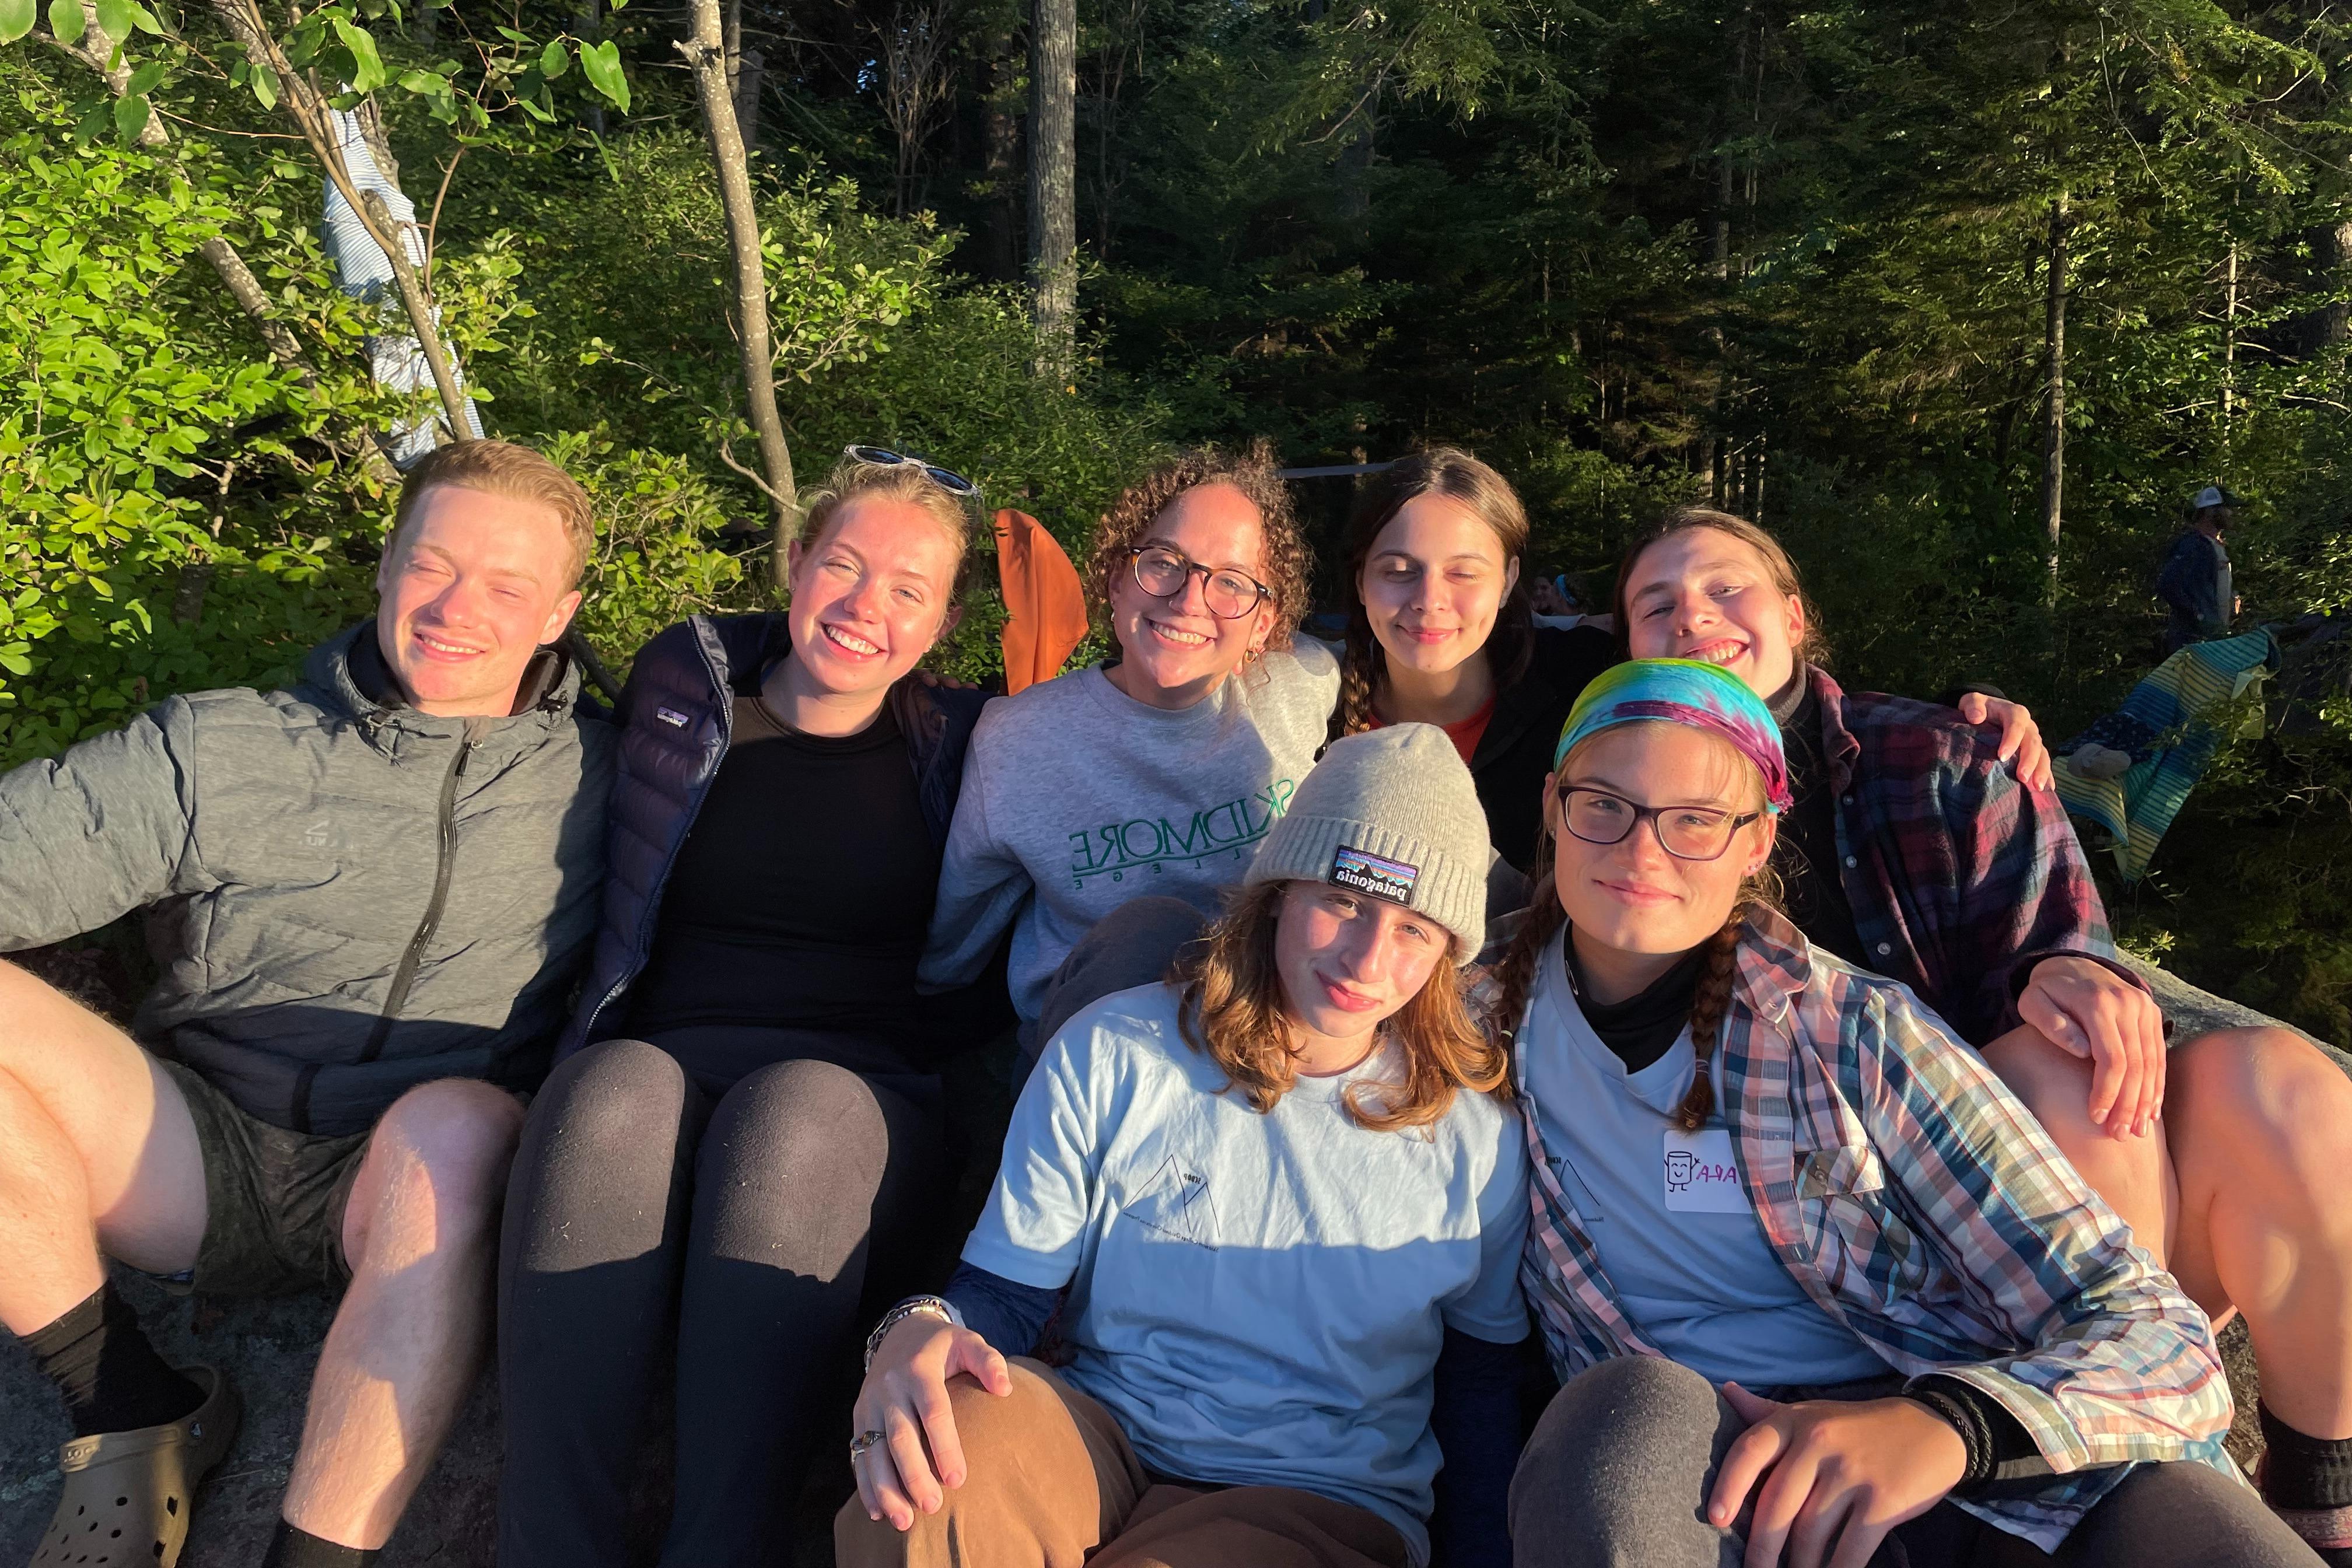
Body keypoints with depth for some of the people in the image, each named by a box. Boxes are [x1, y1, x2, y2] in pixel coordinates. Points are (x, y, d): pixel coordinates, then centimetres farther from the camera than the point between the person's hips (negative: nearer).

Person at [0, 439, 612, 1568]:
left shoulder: (596, 782, 5)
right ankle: (134, 1414, -6)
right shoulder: (217, 751, 4)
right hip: (198, 1164, 2)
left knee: (458, 1122, -36)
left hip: (414, 1187, -2)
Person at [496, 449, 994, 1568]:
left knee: (783, 1123, -36)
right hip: (657, 1055, 1)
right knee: (612, 1105, -34)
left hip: (866, 1087, -1)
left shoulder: (957, 750, 12)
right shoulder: (681, 680, 15)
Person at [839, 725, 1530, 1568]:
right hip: (1099, 1439, 1)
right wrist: (919, 1331, -24)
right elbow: (1004, 1289, -1)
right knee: (926, 1475, -34)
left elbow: (1483, 1379, 12)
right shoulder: (1109, 1055, -2)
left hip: (1325, 1497, 0)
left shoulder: (1476, 1136, 0)